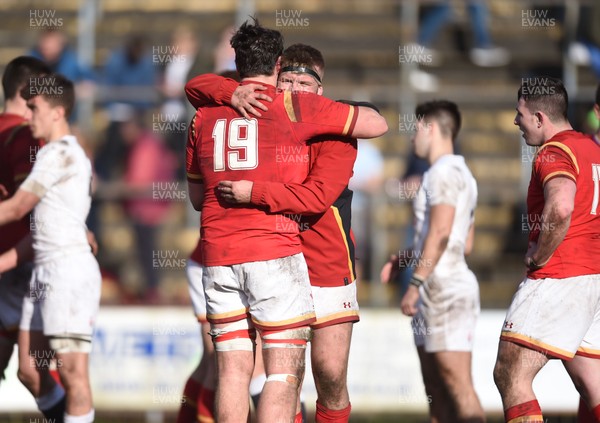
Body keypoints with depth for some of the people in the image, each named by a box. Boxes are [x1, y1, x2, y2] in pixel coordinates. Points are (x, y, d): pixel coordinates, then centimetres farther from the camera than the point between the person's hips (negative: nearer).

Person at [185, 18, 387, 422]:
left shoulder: (204, 118, 13)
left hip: (218, 257, 5)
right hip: (275, 253, -5)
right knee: (285, 369, -4)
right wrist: (341, 109, 26)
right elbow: (377, 124, 7)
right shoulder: (295, 107, -1)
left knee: (233, 368, 6)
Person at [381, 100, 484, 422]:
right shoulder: (462, 174, 21)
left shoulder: (444, 171, -10)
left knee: (457, 384, -14)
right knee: (435, 389, 8)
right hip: (436, 295, 10)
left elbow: (440, 232, -20)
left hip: (446, 289, -10)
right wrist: (403, 260, 24)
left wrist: (416, 283, -22)